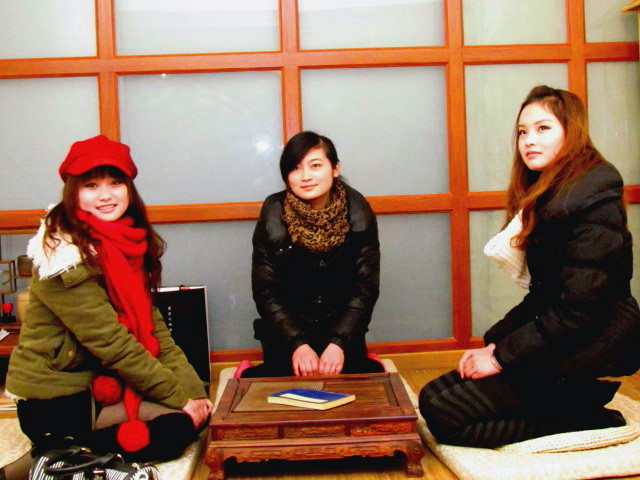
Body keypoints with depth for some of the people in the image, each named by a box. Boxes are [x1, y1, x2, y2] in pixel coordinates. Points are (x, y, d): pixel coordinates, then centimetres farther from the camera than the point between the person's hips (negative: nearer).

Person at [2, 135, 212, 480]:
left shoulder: (126, 240, 1)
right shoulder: (64, 255, -22)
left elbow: (151, 323, -1)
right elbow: (111, 343, -23)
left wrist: (192, 387, -10)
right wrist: (179, 395, -18)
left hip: (101, 380, 8)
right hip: (56, 403, -8)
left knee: (198, 408, 0)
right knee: (183, 423, -15)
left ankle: (71, 448, 7)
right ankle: (63, 452, -1)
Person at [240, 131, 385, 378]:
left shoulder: (358, 212, -10)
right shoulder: (273, 216, -12)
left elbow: (365, 287, -9)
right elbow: (266, 292, -10)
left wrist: (339, 343, -20)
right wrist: (297, 345, -21)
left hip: (342, 326, 1)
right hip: (287, 327, -1)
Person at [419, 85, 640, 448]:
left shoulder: (595, 200, -16)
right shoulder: (545, 197, 12)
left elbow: (579, 308, -22)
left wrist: (502, 356, -16)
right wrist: (494, 342, 0)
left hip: (586, 352, -9)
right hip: (556, 339, 9)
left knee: (441, 412, -15)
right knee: (434, 394, -1)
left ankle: (585, 421, -5)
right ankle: (578, 403, 4)